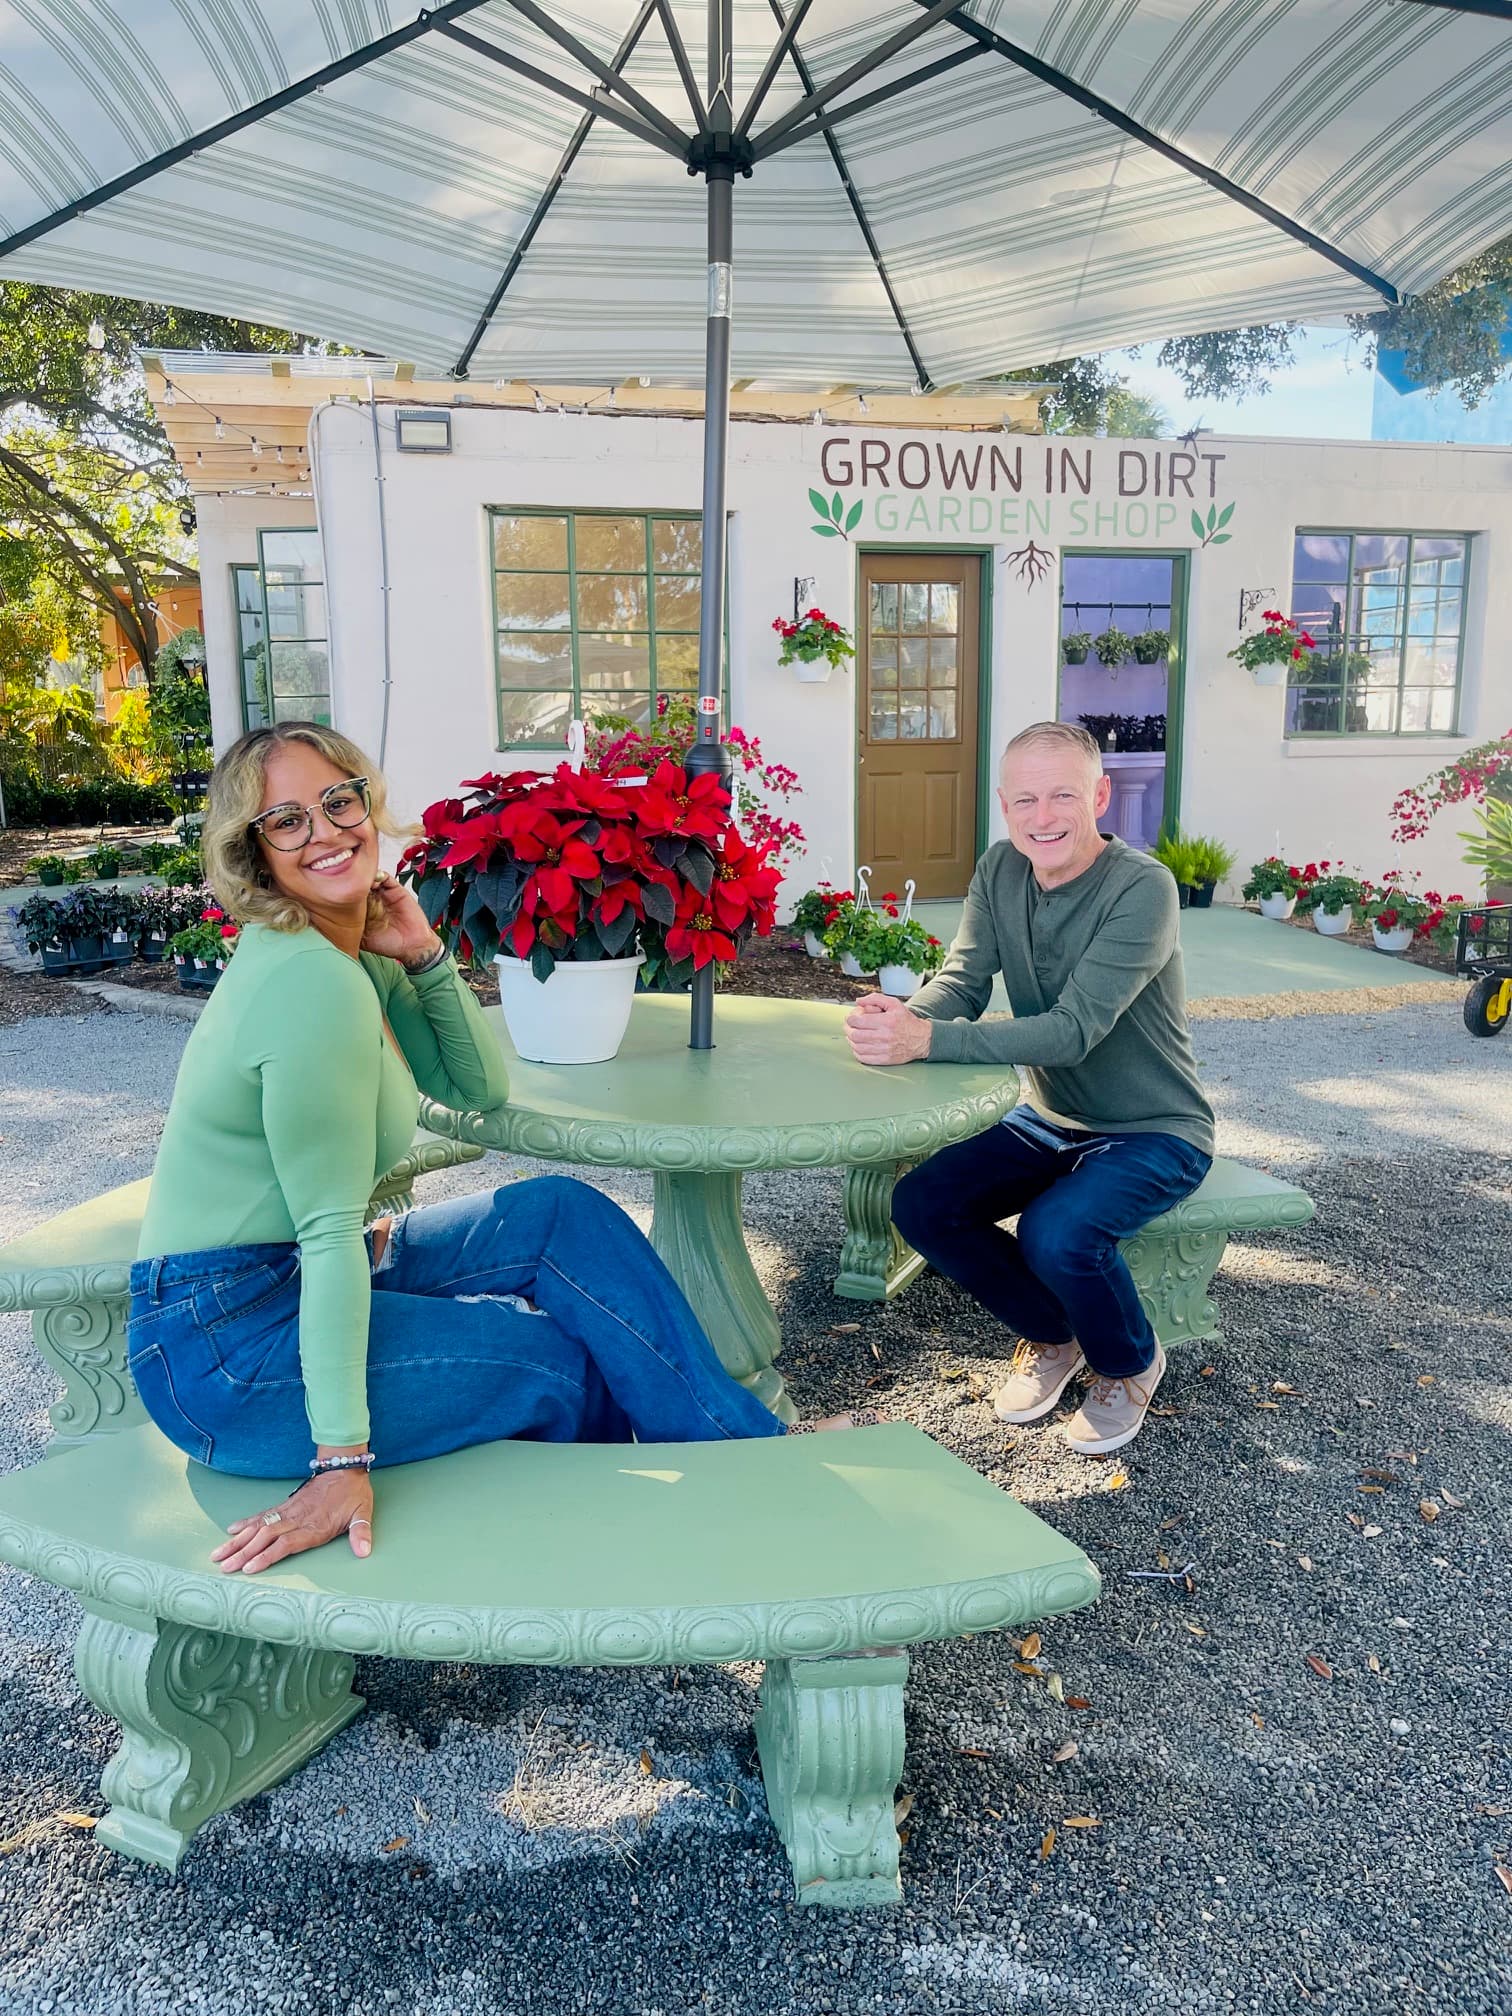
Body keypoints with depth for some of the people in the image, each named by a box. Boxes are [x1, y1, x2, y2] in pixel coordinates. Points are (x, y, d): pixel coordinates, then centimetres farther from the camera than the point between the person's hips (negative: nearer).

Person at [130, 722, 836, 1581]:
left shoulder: (354, 954, 5)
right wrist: (342, 1459, -24)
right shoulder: (310, 980, -24)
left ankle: (742, 1437, 7)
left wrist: (425, 955, -4)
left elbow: (482, 1087, 9)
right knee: (562, 1361, -7)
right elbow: (330, 1233, -26)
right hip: (225, 1348, -8)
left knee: (566, 1216, -1)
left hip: (293, 1283, 8)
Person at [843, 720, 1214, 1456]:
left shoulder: (1141, 889, -24)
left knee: (1055, 1233, -31)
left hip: (1154, 1133, -6)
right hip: (1049, 1119, 6)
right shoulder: (1000, 870, -2)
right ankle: (1052, 1335, 15)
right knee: (920, 1204, -11)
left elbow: (1073, 1030, -32)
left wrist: (925, 1040, -42)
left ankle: (1129, 1362, 5)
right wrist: (900, 1016, -33)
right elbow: (962, 981, -9)